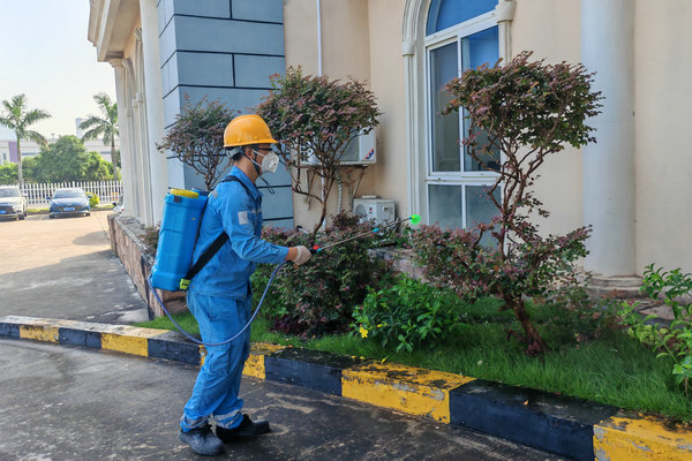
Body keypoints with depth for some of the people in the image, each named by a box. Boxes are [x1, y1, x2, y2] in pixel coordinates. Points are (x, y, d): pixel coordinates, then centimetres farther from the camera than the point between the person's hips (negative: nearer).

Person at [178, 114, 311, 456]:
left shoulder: (244, 190, 11)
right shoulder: (233, 192, -22)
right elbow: (247, 246, -26)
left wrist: (281, 252, 13)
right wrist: (291, 254, -19)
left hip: (232, 289, 10)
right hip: (216, 290, -10)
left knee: (237, 353, 15)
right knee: (223, 358, -2)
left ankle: (230, 422, 28)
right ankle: (192, 425, 15)